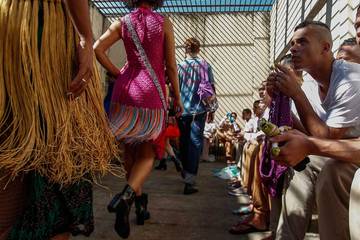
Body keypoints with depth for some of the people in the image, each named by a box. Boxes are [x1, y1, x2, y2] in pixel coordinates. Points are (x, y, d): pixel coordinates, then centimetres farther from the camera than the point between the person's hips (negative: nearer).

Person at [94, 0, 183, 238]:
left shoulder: (123, 22, 7)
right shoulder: (164, 23, 0)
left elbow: (97, 49, -2)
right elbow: (171, 66, -2)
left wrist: (119, 75, 6)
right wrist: (177, 97, 7)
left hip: (126, 90, 3)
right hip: (152, 91, -2)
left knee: (131, 149, 15)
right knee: (147, 153, 5)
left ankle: (140, 202, 24)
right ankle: (126, 196, -20)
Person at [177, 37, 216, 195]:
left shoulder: (181, 66, 1)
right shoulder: (206, 66, 1)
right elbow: (211, 88, 0)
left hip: (183, 110, 1)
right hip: (199, 110, -1)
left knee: (184, 142, 16)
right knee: (195, 143, -1)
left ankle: (185, 173, 33)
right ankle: (189, 181, -7)